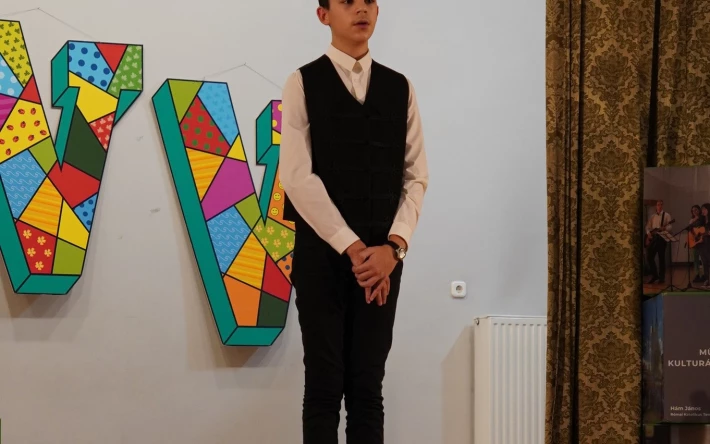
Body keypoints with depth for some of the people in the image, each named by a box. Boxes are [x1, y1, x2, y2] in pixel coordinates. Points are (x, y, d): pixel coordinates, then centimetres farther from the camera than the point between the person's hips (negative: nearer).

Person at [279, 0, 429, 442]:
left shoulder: (400, 87, 9)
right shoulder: (303, 83, -2)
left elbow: (416, 176, 5)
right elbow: (298, 177, -10)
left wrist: (394, 246, -10)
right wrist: (353, 248, -15)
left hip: (382, 255, 3)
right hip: (321, 251, -3)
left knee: (368, 386, 7)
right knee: (324, 386, 1)